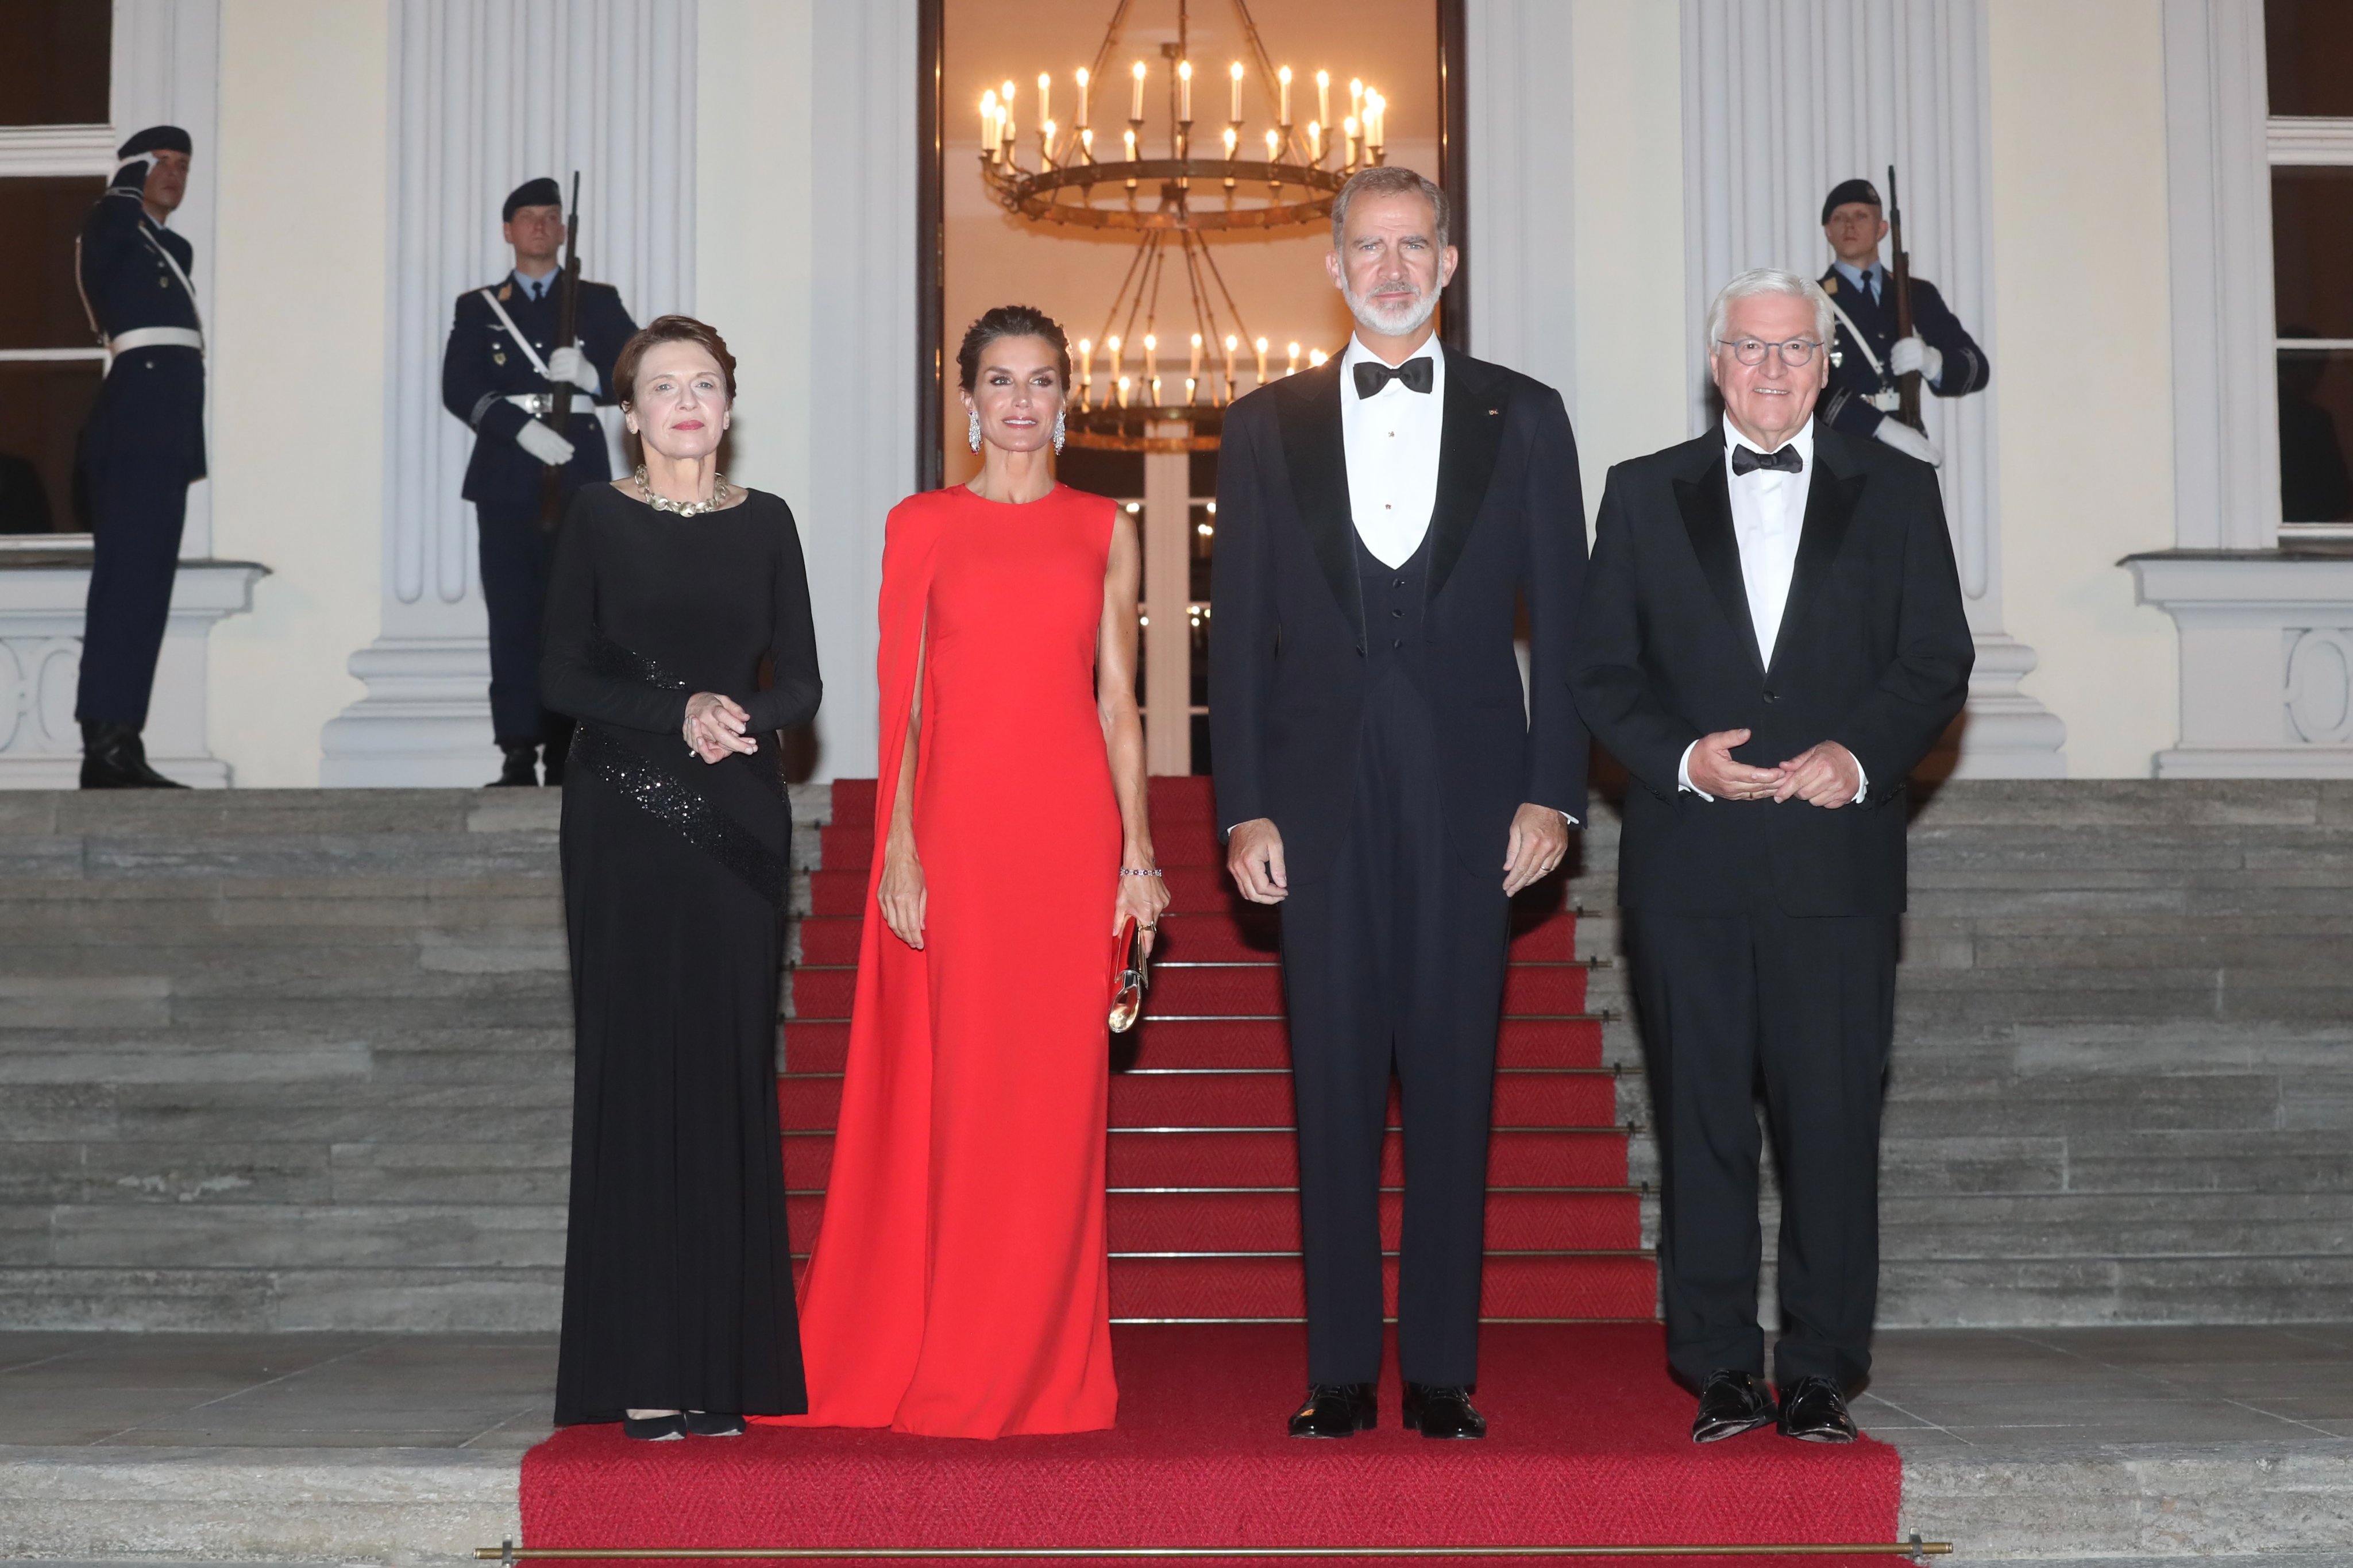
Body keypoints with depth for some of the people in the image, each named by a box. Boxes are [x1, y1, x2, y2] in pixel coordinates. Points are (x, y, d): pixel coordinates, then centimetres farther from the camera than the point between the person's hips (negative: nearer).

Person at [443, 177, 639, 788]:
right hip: (507, 483, 0)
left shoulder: (598, 302, 13)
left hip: (579, 481, 0)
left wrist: (591, 377, -16)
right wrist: (522, 428, -14)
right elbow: (460, 390, 0)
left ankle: (564, 755, 3)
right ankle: (518, 754, -3)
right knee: (513, 619, -4)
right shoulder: (477, 308, 13)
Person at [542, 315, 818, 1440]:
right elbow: (561, 677, -2)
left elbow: (800, 681, 7)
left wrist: (742, 716, -13)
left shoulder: (765, 523, 11)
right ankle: (641, 1374, -1)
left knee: (730, 1070, 1)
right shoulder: (598, 516, 5)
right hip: (625, 813, -2)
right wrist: (681, 711, -14)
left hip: (739, 819, 2)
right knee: (636, 1067, -4)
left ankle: (720, 1366, 6)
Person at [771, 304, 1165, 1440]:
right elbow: (902, 700, 4)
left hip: (1073, 824, 1)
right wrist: (899, 847, -5)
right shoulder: (921, 525, 8)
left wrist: (1138, 850, 2)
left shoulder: (1105, 530, 11)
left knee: (1058, 1090, 2)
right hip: (960, 822, -1)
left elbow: (1118, 699, 9)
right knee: (964, 1086, 0)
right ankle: (955, 1365, 11)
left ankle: (1043, 1366, 13)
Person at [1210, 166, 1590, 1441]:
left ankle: (1442, 1371, 12)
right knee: (1333, 1085, 3)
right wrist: (1243, 808, -1)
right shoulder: (1267, 425, 10)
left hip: (1467, 796, 0)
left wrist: (1552, 794, -3)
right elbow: (1239, 630, 6)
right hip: (1321, 797, 1)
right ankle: (1341, 1372, 12)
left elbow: (1562, 618, 5)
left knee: (1453, 1083, 3)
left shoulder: (1522, 417, 8)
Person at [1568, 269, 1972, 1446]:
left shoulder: (1895, 492, 11)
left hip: (1838, 859, 0)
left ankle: (1821, 1375, 9)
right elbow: (1601, 672, 7)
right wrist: (1681, 757, -10)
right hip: (1688, 863, 1)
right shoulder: (1644, 495, 12)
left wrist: (1861, 754, -11)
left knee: (1834, 1120, -1)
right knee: (1700, 1121, 3)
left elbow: (1937, 662, 6)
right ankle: (1721, 1372, 13)